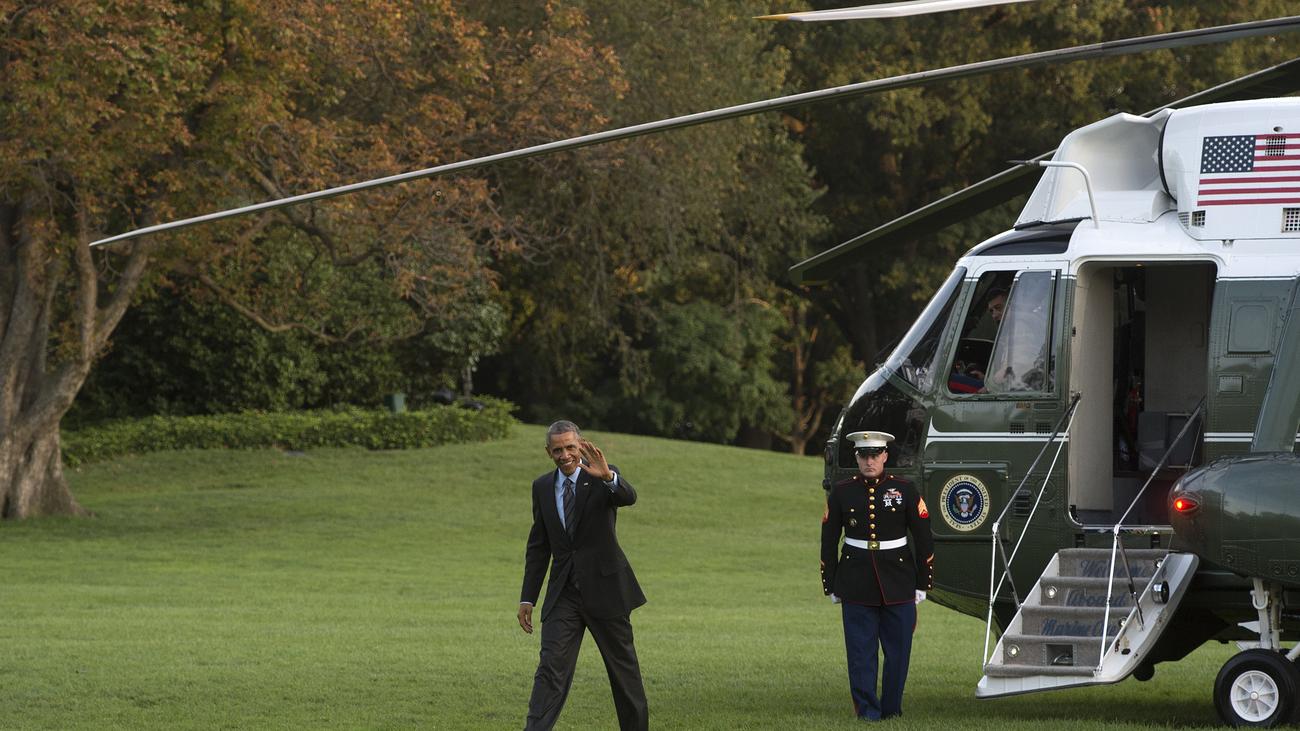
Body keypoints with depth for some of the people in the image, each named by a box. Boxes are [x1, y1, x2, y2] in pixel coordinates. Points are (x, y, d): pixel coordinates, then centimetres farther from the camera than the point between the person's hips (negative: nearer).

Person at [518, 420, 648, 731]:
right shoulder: (542, 487, 6)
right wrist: (527, 598, 8)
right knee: (551, 668, -9)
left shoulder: (603, 477, -6)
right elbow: (538, 546, 11)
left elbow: (628, 496, -29)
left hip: (604, 589, -2)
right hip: (563, 594, 3)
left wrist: (607, 477, -51)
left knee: (624, 667, 9)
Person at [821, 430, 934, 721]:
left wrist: (922, 585, 2)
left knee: (898, 651, 3)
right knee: (861, 652, -2)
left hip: (898, 585, 0)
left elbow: (924, 540, 4)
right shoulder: (841, 493, 3)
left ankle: (891, 709, 15)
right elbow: (828, 542, 8)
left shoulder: (904, 490, 1)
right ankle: (867, 710, 5)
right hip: (857, 587, 0)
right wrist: (831, 586, 6)